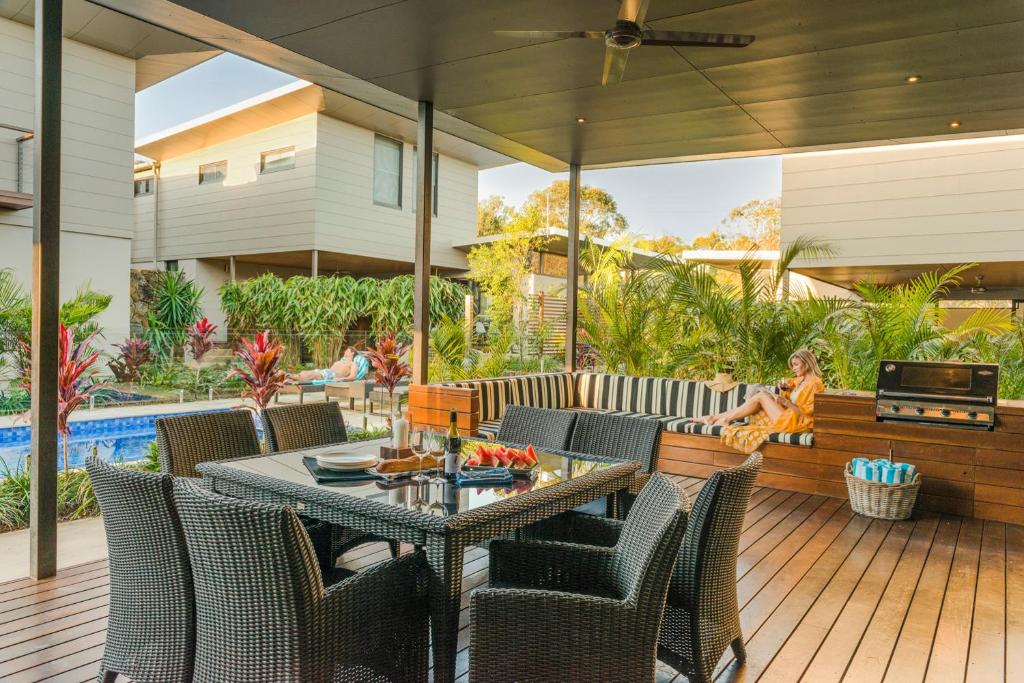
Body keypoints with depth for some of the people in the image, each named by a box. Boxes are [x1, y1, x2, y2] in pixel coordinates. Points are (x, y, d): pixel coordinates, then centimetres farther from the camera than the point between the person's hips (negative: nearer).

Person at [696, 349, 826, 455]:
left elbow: (808, 412, -15)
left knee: (762, 396, -14)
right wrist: (784, 387, 1)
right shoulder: (800, 380, 17)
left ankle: (725, 419, -9)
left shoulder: (815, 384, -10)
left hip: (795, 422, -9)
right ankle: (717, 417, -10)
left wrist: (786, 402, -19)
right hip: (786, 416, 9)